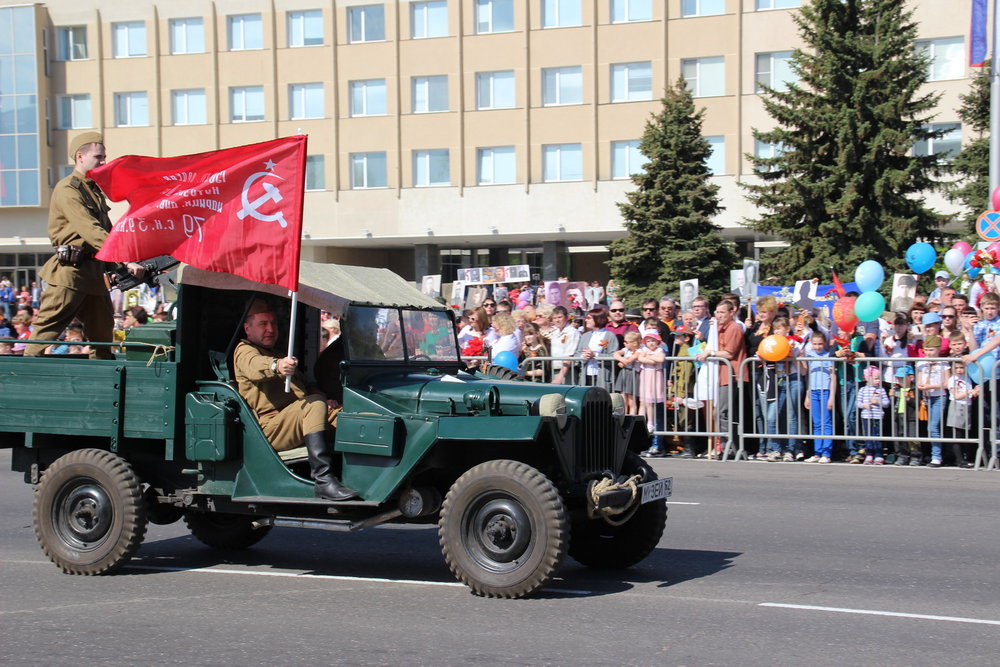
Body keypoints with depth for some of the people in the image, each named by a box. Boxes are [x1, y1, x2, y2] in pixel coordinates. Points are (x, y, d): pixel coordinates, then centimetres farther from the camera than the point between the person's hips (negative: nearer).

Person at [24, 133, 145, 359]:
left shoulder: (95, 190, 18)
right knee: (48, 329, -7)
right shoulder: (67, 189, -11)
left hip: (93, 270, 9)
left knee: (103, 331, 11)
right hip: (70, 270, -9)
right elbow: (90, 231, -22)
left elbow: (106, 229, 22)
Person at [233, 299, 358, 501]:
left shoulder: (279, 355, 33)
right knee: (315, 404, -31)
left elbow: (306, 388, 30)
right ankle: (324, 482, -44)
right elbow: (255, 365, -20)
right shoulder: (244, 350, 6)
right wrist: (276, 366, -44)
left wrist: (326, 402, 8)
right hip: (271, 427, -9)